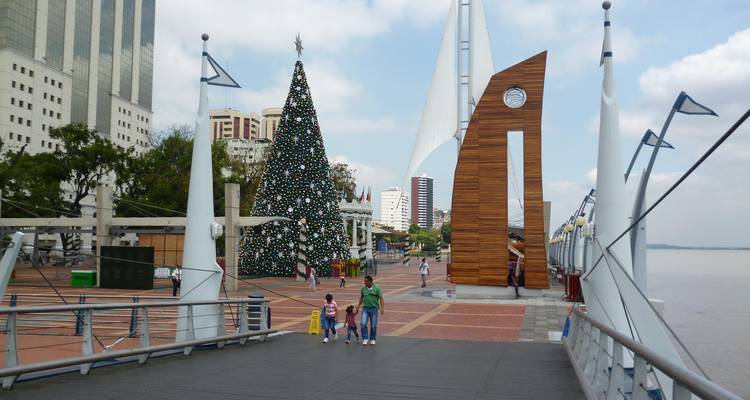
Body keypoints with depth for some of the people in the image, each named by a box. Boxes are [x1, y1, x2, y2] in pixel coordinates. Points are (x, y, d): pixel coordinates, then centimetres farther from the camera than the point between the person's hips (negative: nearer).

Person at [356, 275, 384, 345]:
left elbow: (381, 299, -8)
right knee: (363, 324, -11)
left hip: (374, 309, -2)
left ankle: (372, 339, 22)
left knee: (373, 326, 4)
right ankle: (365, 339, 0)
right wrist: (358, 308, 17)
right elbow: (361, 298, 15)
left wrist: (382, 308, -18)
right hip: (365, 308, 2)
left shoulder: (377, 289, -8)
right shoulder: (363, 288, 2)